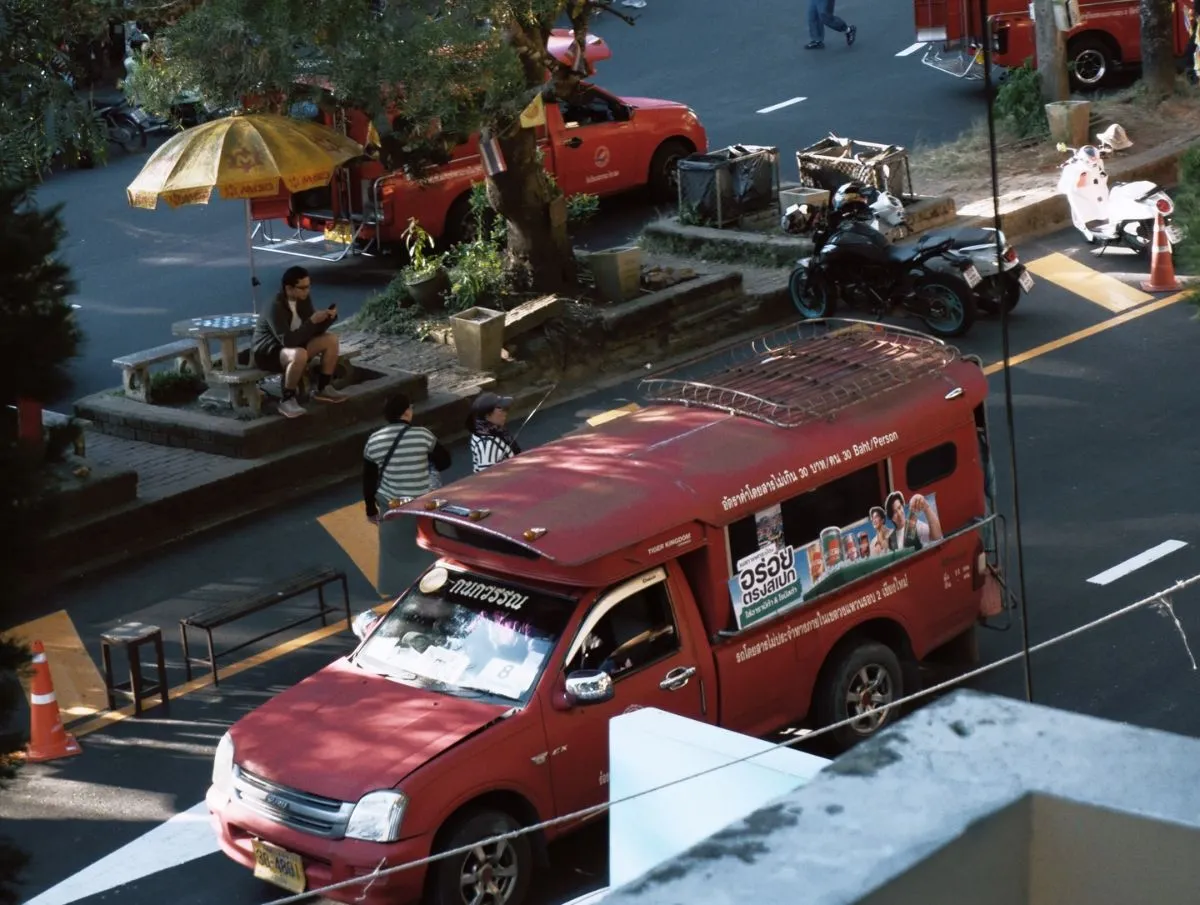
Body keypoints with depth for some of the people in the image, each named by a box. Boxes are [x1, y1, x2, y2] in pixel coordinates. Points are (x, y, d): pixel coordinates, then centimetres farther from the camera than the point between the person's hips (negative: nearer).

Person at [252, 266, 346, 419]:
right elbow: (287, 340, -34)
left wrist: (328, 317, -17)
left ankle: (323, 388, 7)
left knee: (331, 339, -5)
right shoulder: (275, 307, -28)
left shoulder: (303, 299, -4)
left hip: (294, 346, 8)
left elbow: (314, 332, 2)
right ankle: (287, 400, -23)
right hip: (268, 353, -8)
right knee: (299, 354, -38)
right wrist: (312, 321, -34)